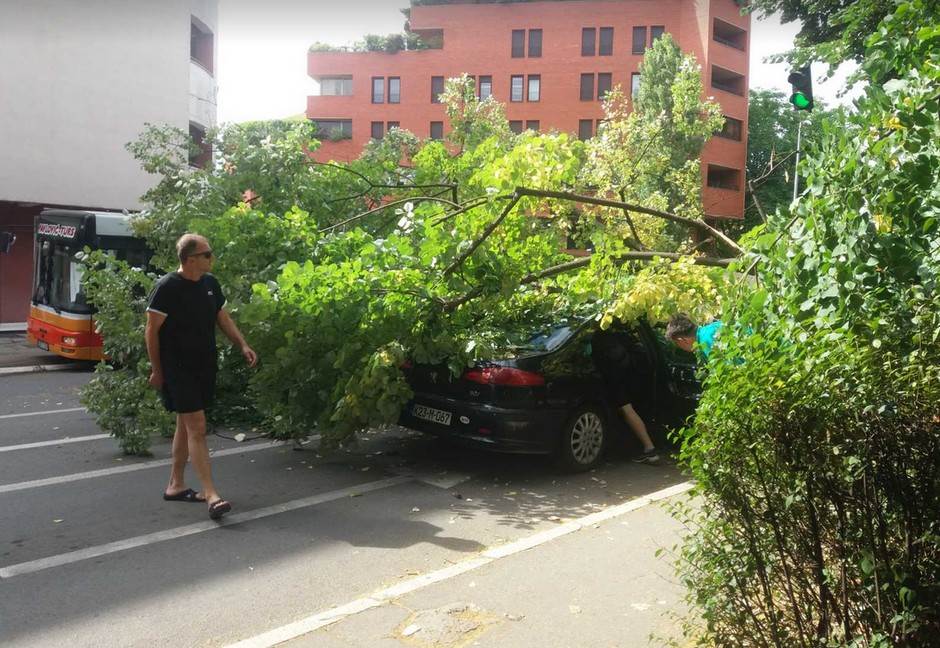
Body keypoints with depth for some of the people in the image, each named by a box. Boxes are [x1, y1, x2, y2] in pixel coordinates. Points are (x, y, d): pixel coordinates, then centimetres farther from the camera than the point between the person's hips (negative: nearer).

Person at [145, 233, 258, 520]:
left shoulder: (210, 284, 8)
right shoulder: (167, 287, -14)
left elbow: (223, 318, 16)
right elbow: (152, 331, -10)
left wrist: (243, 345, 4)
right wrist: (157, 370, -8)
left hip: (204, 367, 7)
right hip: (178, 368, -7)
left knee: (186, 426, 16)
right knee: (197, 429, -11)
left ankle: (175, 485, 29)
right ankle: (211, 496, -11)